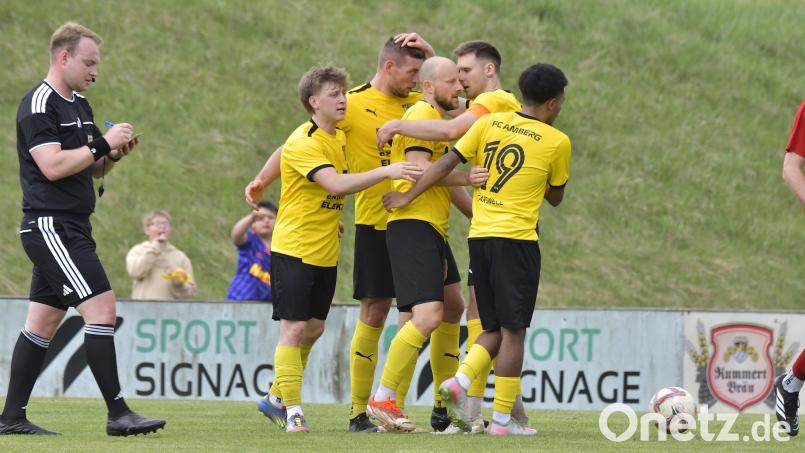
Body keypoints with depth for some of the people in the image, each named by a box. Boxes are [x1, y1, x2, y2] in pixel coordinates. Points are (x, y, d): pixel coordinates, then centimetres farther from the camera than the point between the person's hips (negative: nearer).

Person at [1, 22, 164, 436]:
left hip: (71, 229, 10)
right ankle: (117, 414, -15)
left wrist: (114, 153, 5)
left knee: (42, 322, 9)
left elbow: (92, 169, 25)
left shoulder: (80, 106, 18)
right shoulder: (39, 104, -11)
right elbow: (52, 165, -21)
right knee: (101, 307, -15)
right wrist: (103, 144, -16)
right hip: (50, 226, -10)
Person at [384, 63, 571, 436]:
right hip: (516, 238, -5)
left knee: (495, 329, 15)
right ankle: (502, 419, -2)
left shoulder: (489, 123, 6)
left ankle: (460, 380, -8)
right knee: (513, 330, -1)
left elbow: (447, 163, 2)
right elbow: (555, 197, 11)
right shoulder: (557, 142, -2)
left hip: (479, 236, 5)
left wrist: (407, 196, 9)